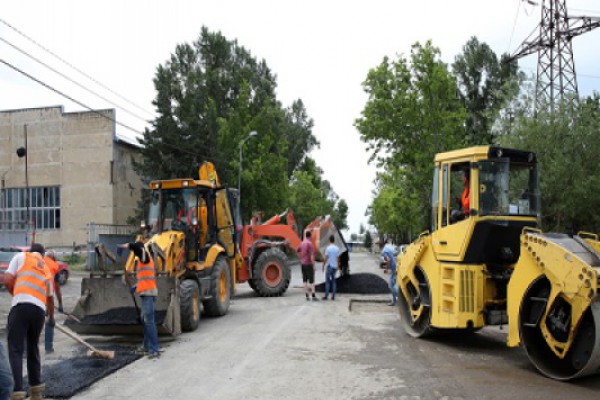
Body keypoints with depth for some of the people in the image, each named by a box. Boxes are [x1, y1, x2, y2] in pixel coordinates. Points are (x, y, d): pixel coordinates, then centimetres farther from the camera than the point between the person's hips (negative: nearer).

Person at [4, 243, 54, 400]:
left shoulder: (21, 256, 15)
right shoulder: (47, 270, 28)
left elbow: (8, 280, 4)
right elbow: (50, 298, 37)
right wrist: (51, 318, 53)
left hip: (21, 306, -4)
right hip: (39, 309, 4)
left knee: (16, 350, -4)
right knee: (33, 349, 19)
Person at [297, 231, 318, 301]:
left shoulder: (302, 243, 7)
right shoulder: (309, 243, -15)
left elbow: (298, 251, 24)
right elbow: (311, 255, -19)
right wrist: (313, 265, -16)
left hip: (303, 264, 7)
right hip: (309, 264, -7)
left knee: (305, 280, 8)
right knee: (311, 280, -4)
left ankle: (307, 296, 10)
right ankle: (313, 296, -5)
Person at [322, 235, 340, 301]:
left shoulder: (328, 248, -12)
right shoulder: (337, 248, 2)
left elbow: (326, 259, -12)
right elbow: (338, 259, 6)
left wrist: (323, 266, -4)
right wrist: (337, 266, 17)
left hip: (329, 266, -4)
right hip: (334, 266, 4)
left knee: (327, 281, -1)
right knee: (333, 281, 10)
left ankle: (326, 295, -2)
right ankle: (333, 296, 9)